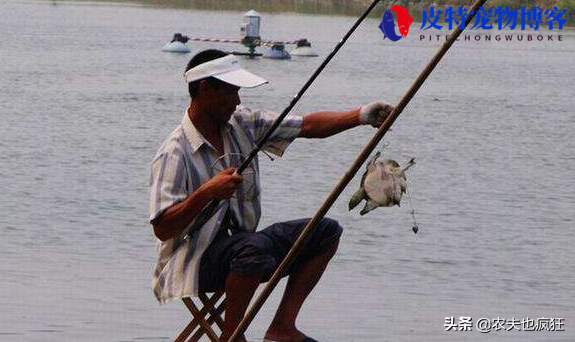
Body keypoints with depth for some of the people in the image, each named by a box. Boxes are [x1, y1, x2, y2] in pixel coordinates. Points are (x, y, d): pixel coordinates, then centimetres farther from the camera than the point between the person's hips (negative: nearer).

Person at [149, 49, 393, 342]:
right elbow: (162, 229, -22)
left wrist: (362, 115, -9)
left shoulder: (242, 123, 4)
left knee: (326, 230, 1)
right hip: (195, 260, -8)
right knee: (254, 246, -38)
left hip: (238, 246, 8)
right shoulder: (174, 154, -17)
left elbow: (308, 126, 5)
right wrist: (205, 194, -35)